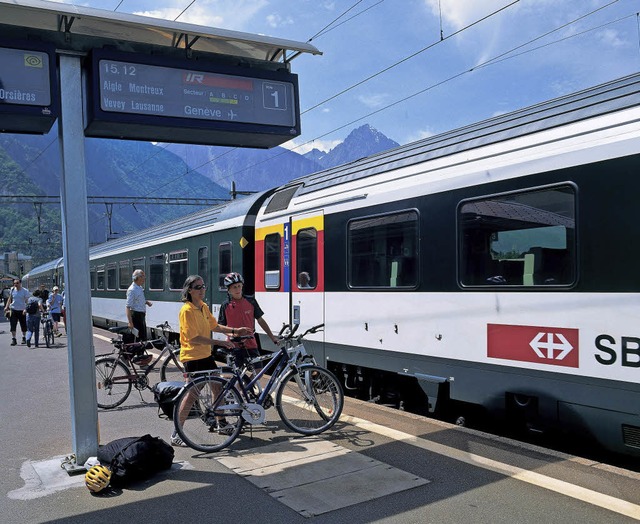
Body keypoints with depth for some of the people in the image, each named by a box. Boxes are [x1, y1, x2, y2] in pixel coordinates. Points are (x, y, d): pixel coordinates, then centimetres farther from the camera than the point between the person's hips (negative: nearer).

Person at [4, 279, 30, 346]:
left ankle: (24, 338, 28)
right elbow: (10, 299, 14)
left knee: (23, 325, 9)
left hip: (22, 310, -2)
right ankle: (13, 339, 0)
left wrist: (25, 309, -21)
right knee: (12, 325, -5)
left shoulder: (25, 291, -7)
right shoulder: (12, 289, 4)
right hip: (13, 309, 2)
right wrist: (6, 306, 4)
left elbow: (27, 301, -8)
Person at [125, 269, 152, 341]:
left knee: (143, 336, 15)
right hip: (136, 315, -9)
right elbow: (127, 307, -22)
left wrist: (146, 302, 9)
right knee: (137, 337, -3)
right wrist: (130, 322, -27)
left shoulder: (140, 288, 9)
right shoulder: (132, 290, -19)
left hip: (142, 315, 9)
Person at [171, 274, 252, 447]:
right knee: (192, 395, -5)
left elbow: (214, 326, 15)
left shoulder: (204, 307, 8)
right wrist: (219, 342, -26)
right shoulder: (187, 310, -18)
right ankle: (176, 435, 5)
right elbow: (194, 338, -24)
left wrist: (235, 331, 5)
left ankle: (221, 423, 31)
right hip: (192, 357, -9)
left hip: (206, 355, 9)